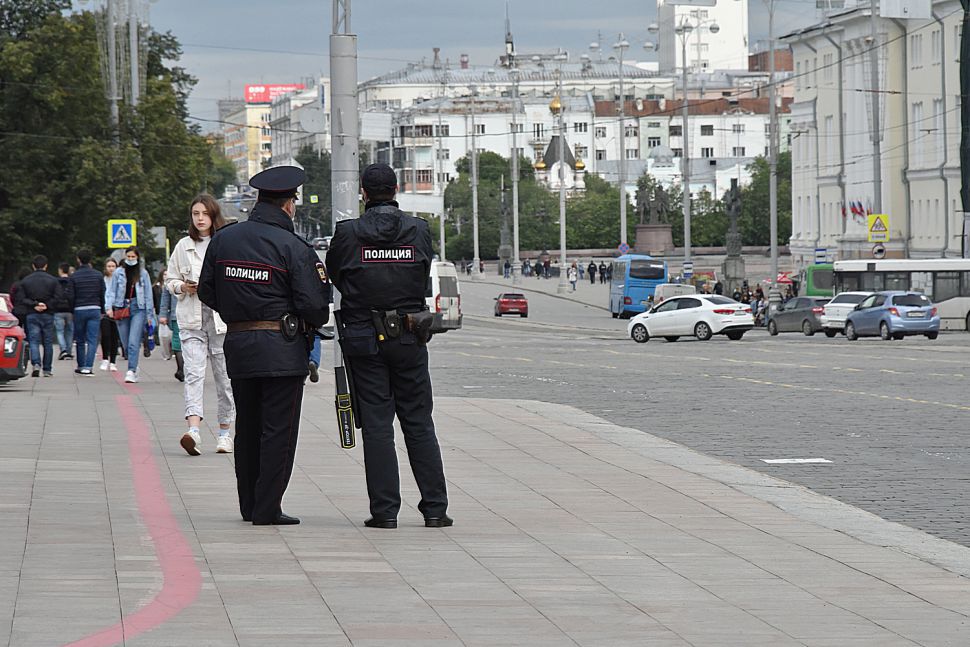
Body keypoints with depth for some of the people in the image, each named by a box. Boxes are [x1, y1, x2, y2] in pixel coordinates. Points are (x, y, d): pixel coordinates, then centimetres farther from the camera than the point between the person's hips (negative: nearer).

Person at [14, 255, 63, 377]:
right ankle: (47, 370, 10)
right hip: (48, 315, 0)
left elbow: (20, 299, -6)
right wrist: (47, 305, -7)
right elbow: (59, 297, -10)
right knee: (48, 342, 8)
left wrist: (33, 305, -8)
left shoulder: (25, 280, 2)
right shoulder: (53, 280, 0)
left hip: (32, 315, 0)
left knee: (34, 341, -1)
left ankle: (36, 364, -24)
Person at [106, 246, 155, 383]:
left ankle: (131, 372, -18)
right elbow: (112, 291, 8)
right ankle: (134, 367, 21)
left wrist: (150, 314, 6)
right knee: (126, 343, 4)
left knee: (134, 343, -13)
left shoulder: (143, 273, 7)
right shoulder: (118, 273, 8)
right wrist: (109, 307, -7)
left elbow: (148, 294, 9)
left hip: (138, 308, -2)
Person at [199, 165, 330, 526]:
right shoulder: (293, 247, -11)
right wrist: (314, 322, 9)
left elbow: (206, 292, 12)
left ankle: (249, 505, 20)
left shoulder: (223, 239, 5)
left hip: (238, 345, 6)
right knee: (279, 430, 0)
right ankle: (267, 508, -2)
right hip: (282, 348, -6)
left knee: (247, 426, 15)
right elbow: (314, 306, -13)